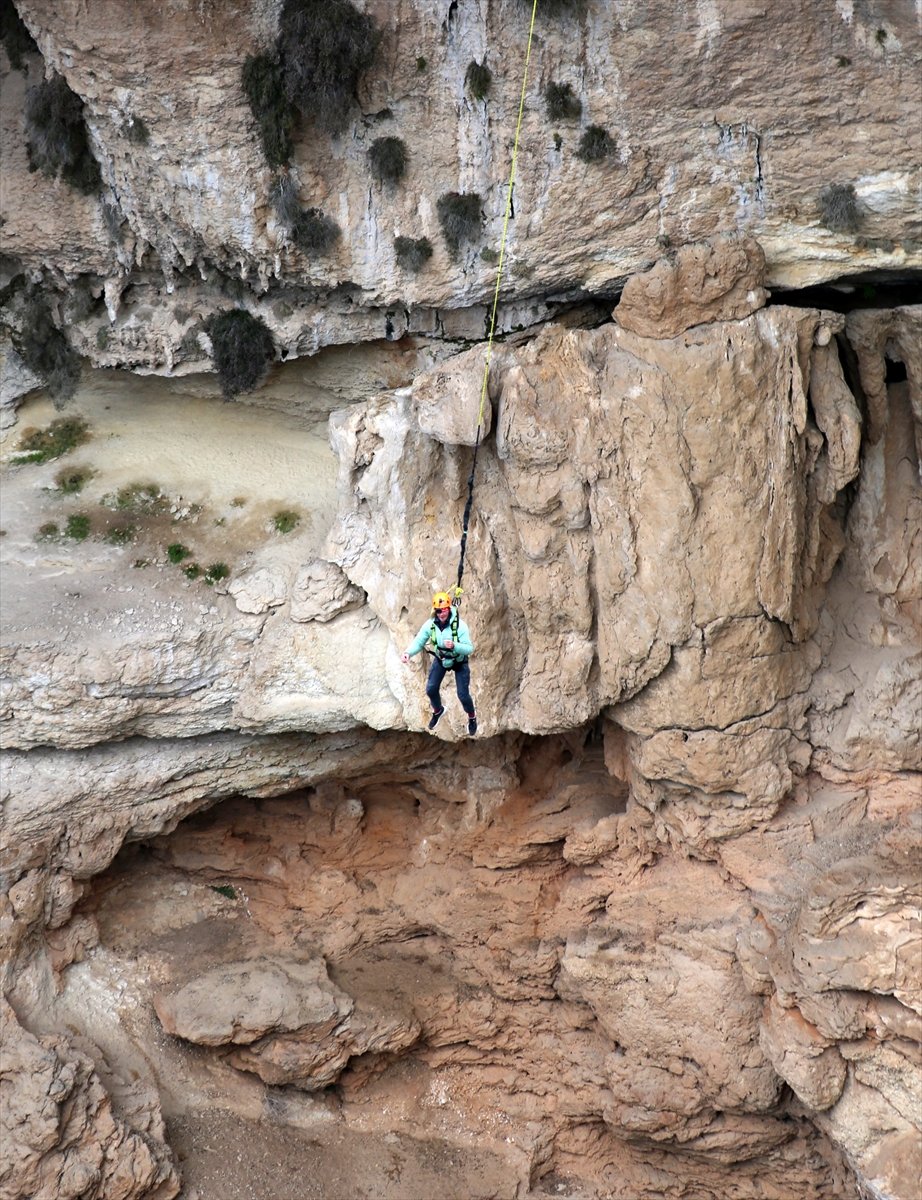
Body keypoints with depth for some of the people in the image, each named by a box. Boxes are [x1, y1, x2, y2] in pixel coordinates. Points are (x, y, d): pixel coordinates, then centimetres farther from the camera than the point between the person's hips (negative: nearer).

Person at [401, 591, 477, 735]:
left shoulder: (459, 625, -34)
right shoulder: (430, 624, -24)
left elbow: (469, 648, -32)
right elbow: (418, 642, -20)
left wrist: (454, 646, -52)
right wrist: (408, 652, -41)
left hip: (459, 660, -3)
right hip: (440, 658, 3)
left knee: (463, 695, -3)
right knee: (431, 689, 2)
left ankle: (472, 718, 29)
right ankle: (437, 710, 36)